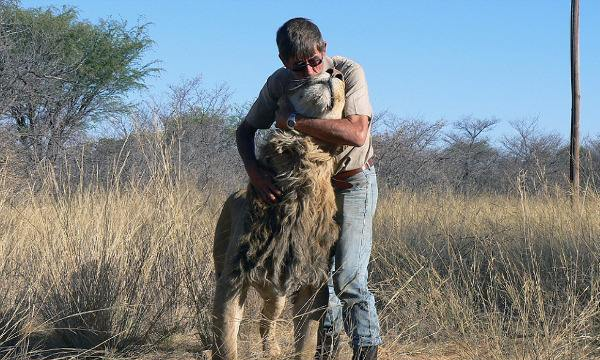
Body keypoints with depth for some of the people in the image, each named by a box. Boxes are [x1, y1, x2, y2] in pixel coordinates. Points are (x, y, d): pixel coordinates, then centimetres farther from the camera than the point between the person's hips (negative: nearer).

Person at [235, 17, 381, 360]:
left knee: (348, 274, -14)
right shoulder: (279, 83, -12)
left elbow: (356, 133, -37)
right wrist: (254, 170, -23)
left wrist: (292, 120, -34)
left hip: (353, 182, -4)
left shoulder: (349, 72, -25)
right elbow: (246, 129, -3)